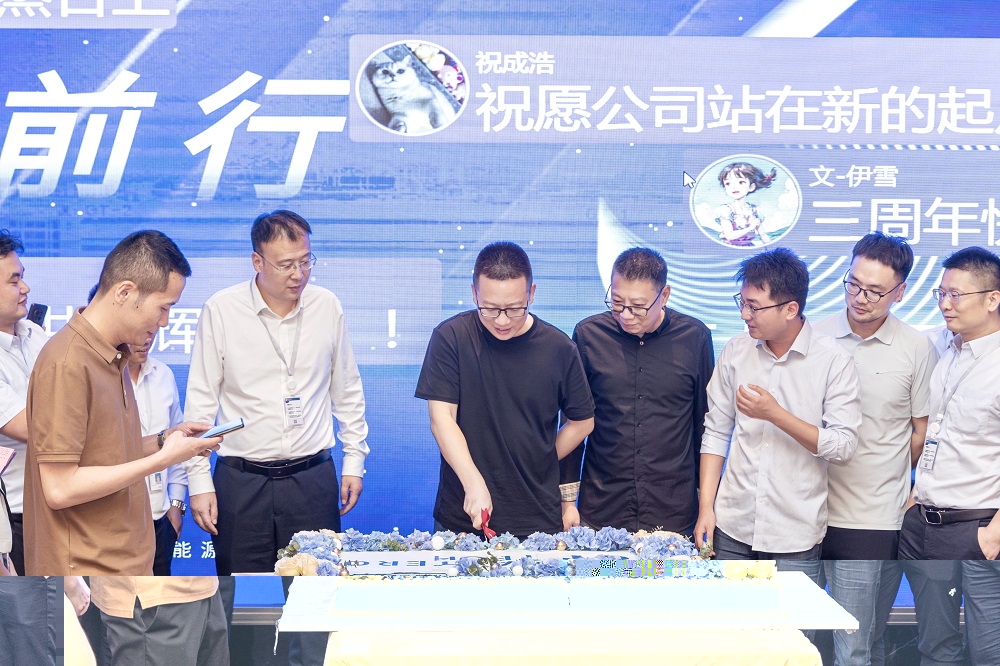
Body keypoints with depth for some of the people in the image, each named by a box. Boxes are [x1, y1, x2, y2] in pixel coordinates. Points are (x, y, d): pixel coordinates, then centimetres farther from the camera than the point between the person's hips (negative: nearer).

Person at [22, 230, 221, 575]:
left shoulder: (114, 356, 9)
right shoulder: (66, 364, -19)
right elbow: (59, 488, -22)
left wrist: (164, 440, 3)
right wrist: (163, 458, -17)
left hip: (125, 559, 8)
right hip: (86, 569, -8)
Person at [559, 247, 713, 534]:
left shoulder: (695, 337, -1)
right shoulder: (589, 335, -1)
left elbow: (705, 425, 7)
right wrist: (567, 499, 4)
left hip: (674, 515, 0)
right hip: (599, 512, 0)